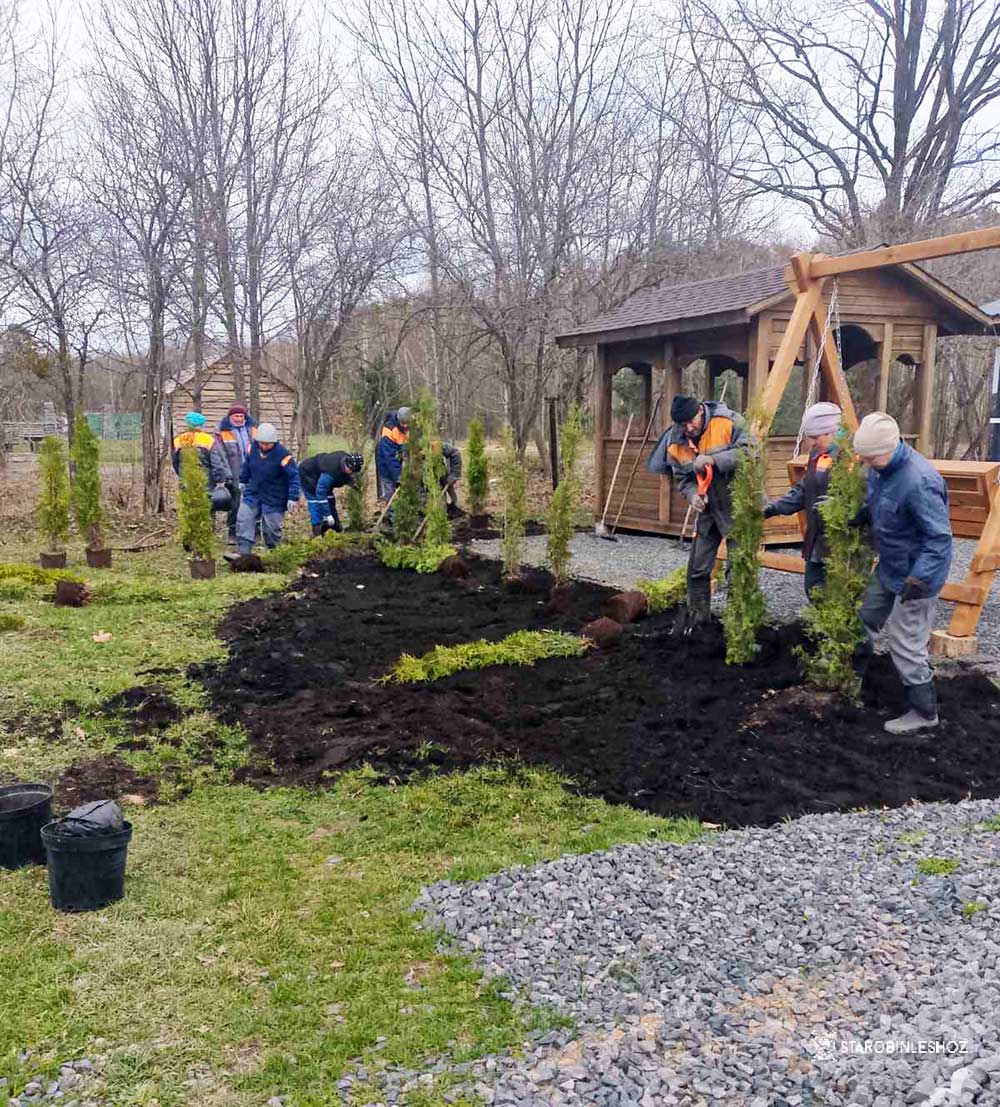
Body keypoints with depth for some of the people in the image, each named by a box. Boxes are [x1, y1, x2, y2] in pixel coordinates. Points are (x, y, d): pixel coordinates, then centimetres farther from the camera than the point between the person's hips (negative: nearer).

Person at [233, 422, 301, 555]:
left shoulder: (282, 455, -22)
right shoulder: (253, 448, -5)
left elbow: (294, 477, -18)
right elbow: (247, 465, 15)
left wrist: (293, 497, -22)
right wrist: (243, 480, 24)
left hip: (273, 500, -5)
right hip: (253, 494, 5)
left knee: (272, 528, 4)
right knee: (243, 521, -3)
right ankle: (244, 553, -3)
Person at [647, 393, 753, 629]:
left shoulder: (728, 422, -19)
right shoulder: (676, 443, -5)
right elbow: (683, 478, 4)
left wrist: (713, 459, -32)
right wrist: (692, 495, -18)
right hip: (708, 509, 5)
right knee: (698, 568, 10)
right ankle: (697, 613, 28)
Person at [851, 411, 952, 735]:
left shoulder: (919, 481, -33)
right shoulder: (879, 466, -5)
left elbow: (939, 536, -29)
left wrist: (919, 579, -33)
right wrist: (861, 516, -2)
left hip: (915, 573, -9)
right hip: (889, 567, 9)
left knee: (904, 642, -1)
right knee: (867, 619, 24)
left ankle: (924, 711, 16)